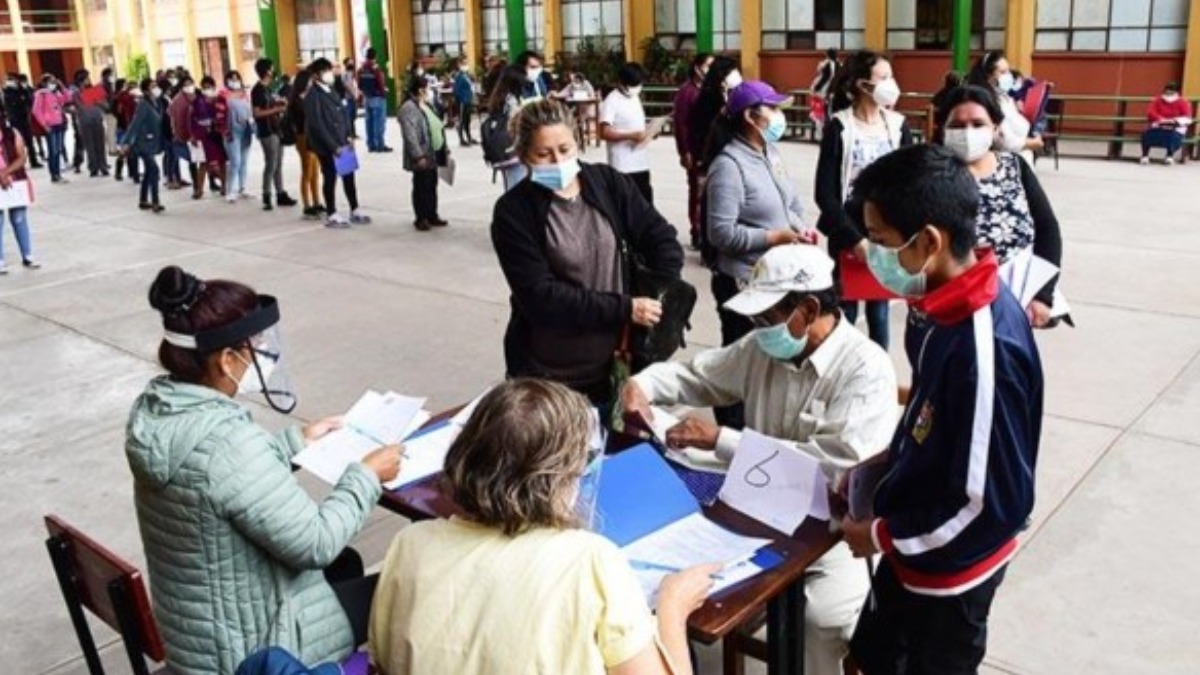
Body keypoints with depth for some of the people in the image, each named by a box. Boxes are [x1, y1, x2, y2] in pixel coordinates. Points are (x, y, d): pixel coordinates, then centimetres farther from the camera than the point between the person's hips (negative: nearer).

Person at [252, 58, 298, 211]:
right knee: (271, 165, -7)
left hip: (276, 130, 9)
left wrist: (279, 103, 8)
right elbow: (257, 113, -18)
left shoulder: (267, 88, 15)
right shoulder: (257, 90, -12)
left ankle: (281, 194, 18)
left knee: (278, 164, 12)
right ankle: (266, 197, -1)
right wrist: (277, 109, -18)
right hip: (267, 132, -9)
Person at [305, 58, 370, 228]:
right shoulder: (313, 96, -14)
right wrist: (333, 146, -19)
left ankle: (354, 212, 21)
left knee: (348, 176, 11)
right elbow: (316, 125, -18)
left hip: (341, 142, 7)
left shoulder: (331, 91, 11)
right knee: (330, 178, 2)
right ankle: (331, 215, 14)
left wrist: (348, 136, 4)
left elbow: (342, 114, 16)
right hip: (326, 145, -7)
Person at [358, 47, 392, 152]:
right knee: (379, 122, -5)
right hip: (378, 98, -7)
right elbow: (381, 84, -19)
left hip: (367, 98, 7)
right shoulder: (376, 69, -17)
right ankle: (380, 145, -5)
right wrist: (384, 89, -1)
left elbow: (359, 86, 9)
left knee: (370, 121, 10)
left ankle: (371, 145, 12)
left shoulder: (361, 70, 6)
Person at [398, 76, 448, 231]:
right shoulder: (409, 108, -16)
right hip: (422, 157, -9)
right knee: (421, 187, -1)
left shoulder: (426, 105, 15)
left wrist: (444, 149, 18)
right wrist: (418, 156, -26)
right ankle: (421, 218, 8)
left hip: (433, 154, 9)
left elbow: (437, 127, 21)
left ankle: (432, 216, 23)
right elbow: (410, 134, -22)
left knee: (432, 186, 14)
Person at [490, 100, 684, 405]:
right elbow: (540, 296, -18)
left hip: (616, 359, 3)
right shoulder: (514, 212, -12)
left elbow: (661, 239, 2)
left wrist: (659, 304, -11)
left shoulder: (608, 182, -1)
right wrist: (623, 309, -21)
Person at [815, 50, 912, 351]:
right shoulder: (839, 126, -9)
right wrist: (854, 237, -17)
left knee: (879, 311, 11)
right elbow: (824, 193, -12)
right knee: (845, 311, 3)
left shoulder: (898, 125, 2)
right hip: (848, 233, -3)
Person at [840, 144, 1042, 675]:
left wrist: (884, 535, -16)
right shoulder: (940, 306, -7)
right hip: (916, 545, 8)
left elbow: (992, 500, -27)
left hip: (950, 565, -8)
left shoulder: (986, 348, -33)